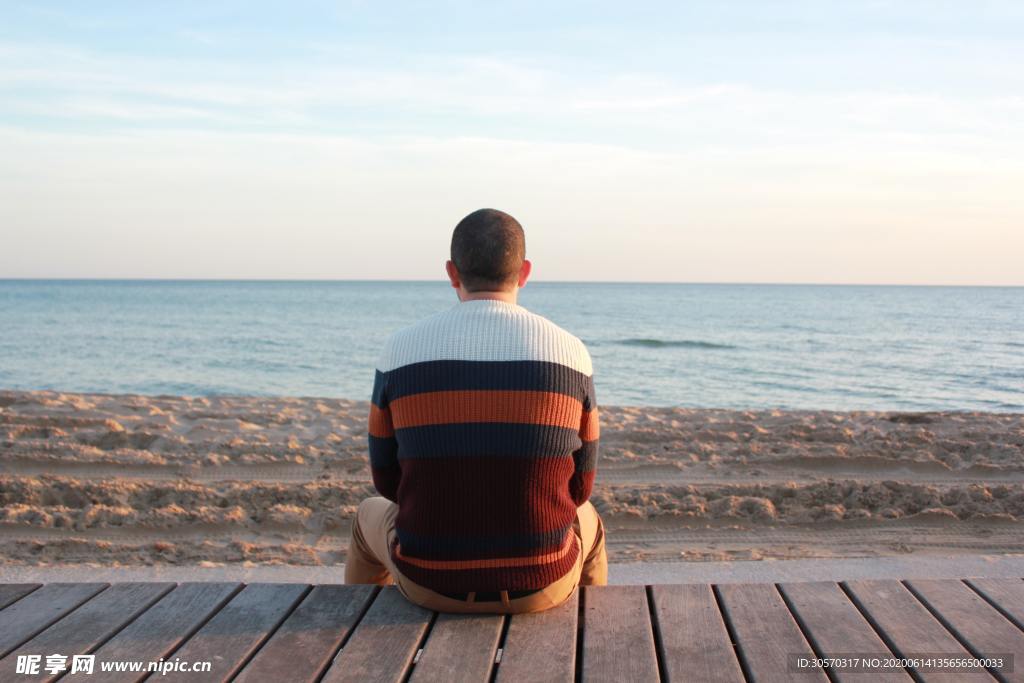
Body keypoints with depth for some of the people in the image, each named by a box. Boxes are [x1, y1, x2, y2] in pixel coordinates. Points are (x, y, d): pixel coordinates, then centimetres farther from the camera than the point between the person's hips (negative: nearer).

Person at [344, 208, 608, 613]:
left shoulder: (400, 353, -8)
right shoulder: (570, 354, -8)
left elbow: (388, 479, 4)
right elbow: (578, 484, 3)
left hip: (433, 577, 0)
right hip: (538, 580, 0)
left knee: (372, 519, 36)